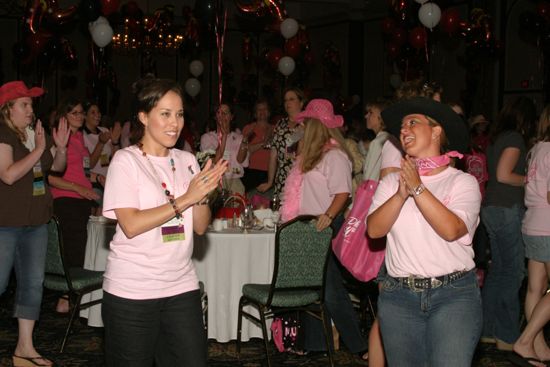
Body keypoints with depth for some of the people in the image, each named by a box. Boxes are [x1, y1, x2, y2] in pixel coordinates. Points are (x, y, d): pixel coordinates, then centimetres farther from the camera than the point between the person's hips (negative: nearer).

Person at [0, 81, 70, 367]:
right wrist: (38, 150, -22)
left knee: (33, 282, 8)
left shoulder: (36, 134, 10)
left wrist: (61, 148, -1)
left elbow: (57, 168, 18)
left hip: (36, 221, 7)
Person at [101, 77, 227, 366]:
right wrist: (185, 199, -19)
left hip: (181, 288, 4)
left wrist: (203, 194, -13)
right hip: (131, 290, -4)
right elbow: (131, 225, -17)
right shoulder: (126, 160, -6)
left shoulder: (187, 161, 9)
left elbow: (200, 227, 7)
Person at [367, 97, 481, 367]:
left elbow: (451, 229, -17)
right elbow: (374, 229, -4)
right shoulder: (391, 182, 9)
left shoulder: (463, 182, -1)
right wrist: (401, 195, -17)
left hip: (453, 295, -3)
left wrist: (417, 188, -17)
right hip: (398, 295, 3)